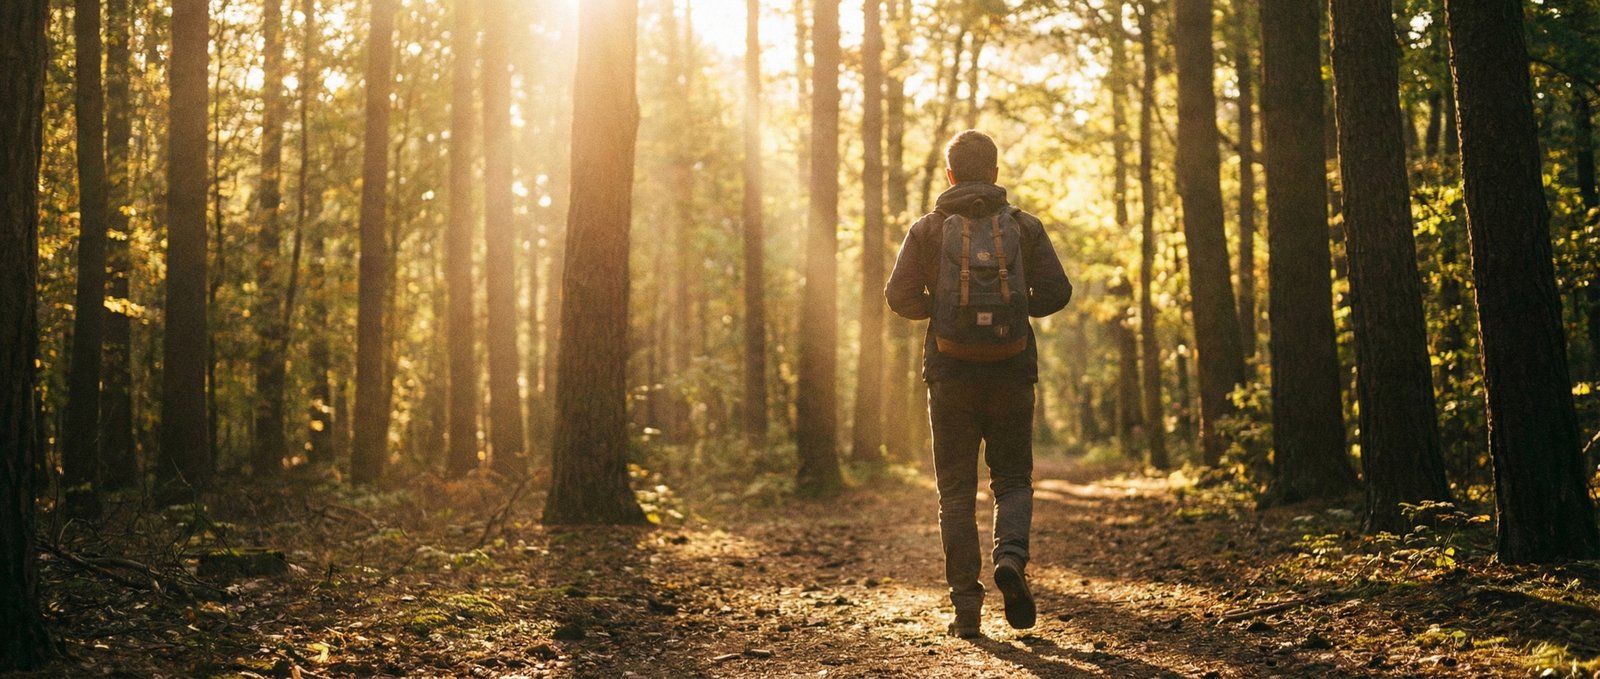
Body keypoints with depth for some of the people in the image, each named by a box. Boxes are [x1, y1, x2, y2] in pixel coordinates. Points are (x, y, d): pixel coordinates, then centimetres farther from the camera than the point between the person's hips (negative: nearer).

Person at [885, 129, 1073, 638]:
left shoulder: (928, 229, 1)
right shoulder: (1024, 227, 3)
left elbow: (900, 296, -5)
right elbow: (1056, 292, -2)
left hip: (951, 373, 0)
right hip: (1012, 372, 1)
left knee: (957, 490, 7)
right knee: (1012, 479, 13)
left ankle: (967, 604, 3)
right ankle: (1011, 557, -15)